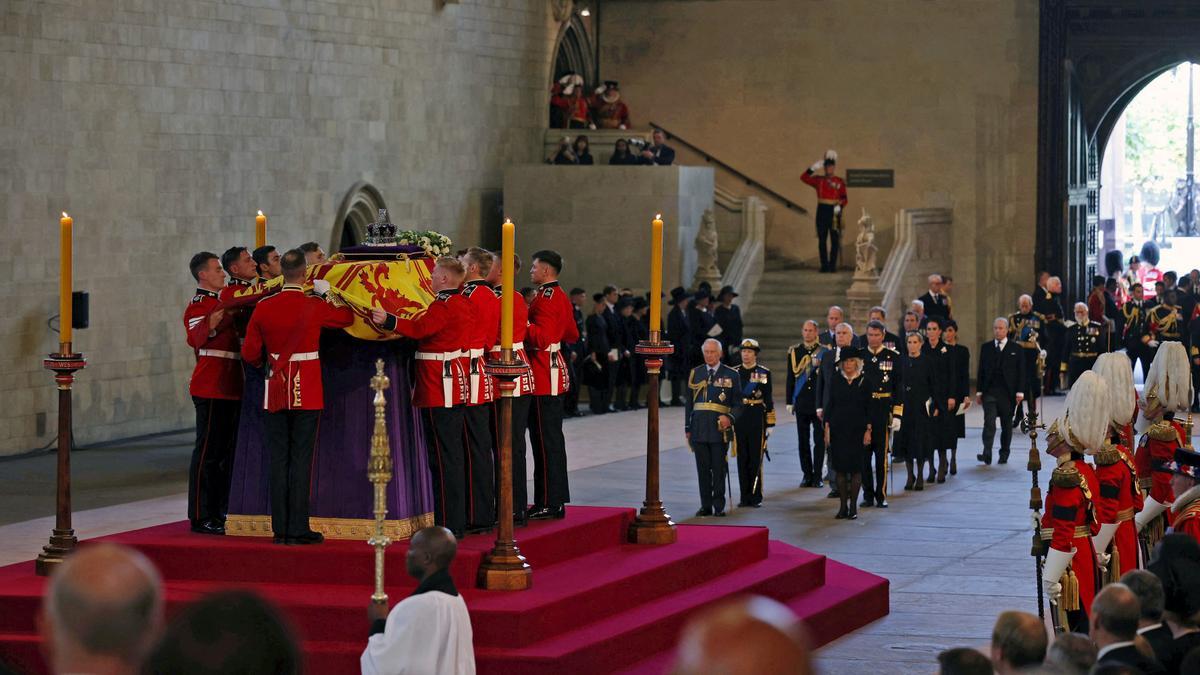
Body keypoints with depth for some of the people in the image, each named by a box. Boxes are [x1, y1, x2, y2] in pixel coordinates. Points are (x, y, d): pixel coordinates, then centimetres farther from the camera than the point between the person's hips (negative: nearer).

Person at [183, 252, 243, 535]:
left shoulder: (222, 302, 18)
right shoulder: (198, 306, -10)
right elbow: (195, 338, -28)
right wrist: (210, 325, -46)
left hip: (230, 389, 9)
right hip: (211, 390, -9)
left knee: (227, 451, 13)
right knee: (208, 451, -7)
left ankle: (220, 512, 19)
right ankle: (201, 518, -5)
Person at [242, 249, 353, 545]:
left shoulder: (264, 307, -3)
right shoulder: (315, 307, -10)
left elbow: (250, 353, 3)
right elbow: (348, 317, 10)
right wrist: (332, 296, 27)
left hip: (276, 393, 3)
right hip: (307, 393, -3)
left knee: (278, 460, 7)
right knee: (301, 460, 0)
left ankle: (280, 529, 9)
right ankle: (298, 529, -1)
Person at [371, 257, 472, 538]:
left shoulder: (444, 305, -15)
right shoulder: (462, 304, 13)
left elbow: (421, 328, -30)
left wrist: (388, 320, -37)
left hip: (440, 388, -10)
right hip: (455, 385, 10)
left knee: (443, 456, -7)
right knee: (453, 454, 13)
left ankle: (449, 523, -7)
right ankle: (457, 521, 18)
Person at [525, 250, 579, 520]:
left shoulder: (545, 298, -16)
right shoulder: (561, 297, 14)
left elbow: (541, 337, -25)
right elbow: (572, 335, 22)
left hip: (544, 376, -10)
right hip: (556, 372, 10)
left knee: (546, 439, -7)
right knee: (552, 437, 13)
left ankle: (550, 503, -6)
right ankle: (556, 500, 18)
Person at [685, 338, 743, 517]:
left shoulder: (731, 375, 4)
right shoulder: (695, 373, 11)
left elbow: (737, 404, 4)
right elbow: (689, 402, 14)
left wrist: (729, 417, -15)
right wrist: (687, 428, 10)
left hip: (720, 428, -2)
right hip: (699, 427, 2)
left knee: (719, 469, 0)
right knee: (703, 469, 4)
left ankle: (719, 507, 6)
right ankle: (705, 506, 11)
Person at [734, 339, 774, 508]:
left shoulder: (764, 373, 1)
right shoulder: (734, 372, 9)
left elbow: (769, 400, 0)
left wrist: (770, 424, -4)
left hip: (757, 418, -3)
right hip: (738, 418, 3)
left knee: (756, 459, -2)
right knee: (742, 459, 5)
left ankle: (756, 497, 4)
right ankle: (745, 497, 11)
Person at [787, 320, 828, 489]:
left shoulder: (824, 352, 2)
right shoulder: (794, 351, 7)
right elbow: (791, 378, 8)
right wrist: (790, 402, 5)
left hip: (819, 403, -2)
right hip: (801, 402, 2)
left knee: (819, 440, -1)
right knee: (803, 440, 5)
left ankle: (817, 476, 4)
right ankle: (807, 475, 13)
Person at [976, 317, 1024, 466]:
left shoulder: (1015, 348, 3)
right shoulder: (986, 347, 8)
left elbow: (1020, 371, 2)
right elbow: (981, 370, 9)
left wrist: (1019, 392, -5)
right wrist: (979, 391, 3)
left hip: (1008, 392, 0)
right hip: (989, 391, 0)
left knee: (1007, 425, 7)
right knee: (989, 422, -12)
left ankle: (1004, 454, 17)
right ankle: (987, 453, -19)